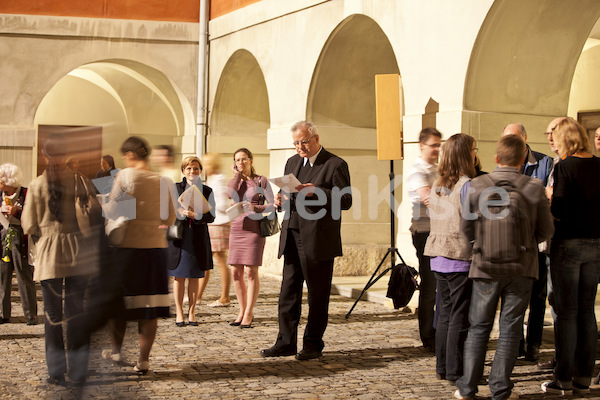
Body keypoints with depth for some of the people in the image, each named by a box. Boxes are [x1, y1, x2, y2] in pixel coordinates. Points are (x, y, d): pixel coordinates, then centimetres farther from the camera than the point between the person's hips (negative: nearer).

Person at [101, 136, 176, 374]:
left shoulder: (125, 176, -9)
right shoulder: (163, 182, 2)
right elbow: (170, 218, 7)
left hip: (128, 245, -3)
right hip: (156, 247, 3)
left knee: (119, 301, 14)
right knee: (150, 303, 6)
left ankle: (116, 350, 26)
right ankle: (143, 359, 8)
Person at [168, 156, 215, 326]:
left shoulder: (207, 191, 5)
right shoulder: (175, 188, 4)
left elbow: (211, 216, -1)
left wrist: (196, 216, -17)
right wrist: (179, 212, -17)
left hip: (198, 238, 1)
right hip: (178, 237, -1)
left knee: (194, 277, 5)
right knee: (179, 276, 3)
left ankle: (191, 312, 14)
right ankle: (179, 312, 12)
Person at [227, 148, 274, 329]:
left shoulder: (261, 181, 1)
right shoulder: (235, 181, 13)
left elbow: (272, 205, -6)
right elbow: (230, 195, -10)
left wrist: (255, 208, -22)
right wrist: (237, 174, -1)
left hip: (254, 229, -4)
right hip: (236, 228, 4)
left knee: (251, 271, -7)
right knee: (236, 272, 3)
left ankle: (248, 314, -3)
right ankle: (242, 310, 14)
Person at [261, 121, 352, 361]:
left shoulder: (335, 165, -5)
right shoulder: (292, 162, 16)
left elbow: (346, 201, -11)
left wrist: (316, 192, -23)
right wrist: (281, 199, 0)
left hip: (318, 241, -6)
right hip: (291, 239, 6)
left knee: (317, 296, 3)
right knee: (288, 291, 7)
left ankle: (313, 344, 13)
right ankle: (286, 343, 14)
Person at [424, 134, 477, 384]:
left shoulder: (437, 185, 9)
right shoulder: (466, 185, -13)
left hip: (439, 258, 7)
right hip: (461, 257, -7)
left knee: (445, 313, 14)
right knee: (461, 316, 0)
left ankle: (442, 367, 19)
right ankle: (455, 370, 3)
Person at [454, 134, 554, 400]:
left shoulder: (477, 185, -7)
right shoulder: (534, 188, -6)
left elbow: (466, 228, 0)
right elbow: (546, 230, 1)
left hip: (486, 267, 0)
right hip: (522, 268, 0)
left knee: (479, 327, 10)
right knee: (510, 328, 8)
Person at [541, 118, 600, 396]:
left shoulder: (564, 167, -12)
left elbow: (561, 211, -17)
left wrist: (549, 199, 2)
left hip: (568, 244, -6)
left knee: (566, 312, 0)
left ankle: (564, 380, 4)